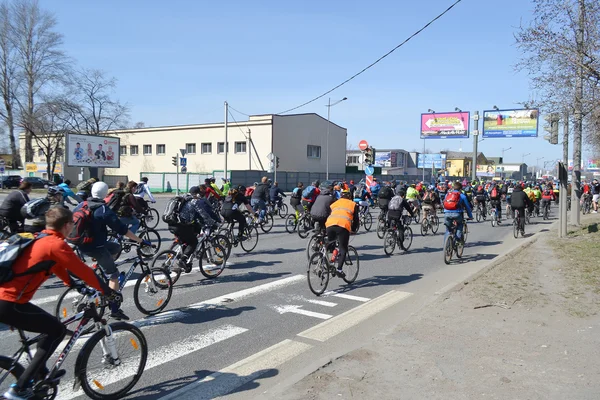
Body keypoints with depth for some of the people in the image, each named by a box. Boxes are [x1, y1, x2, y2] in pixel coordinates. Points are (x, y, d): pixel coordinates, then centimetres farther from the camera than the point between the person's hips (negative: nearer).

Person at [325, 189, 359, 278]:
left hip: (329, 225, 3)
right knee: (343, 249, 4)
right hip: (343, 226, -3)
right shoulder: (353, 204, 24)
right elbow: (356, 219, 21)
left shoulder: (334, 203, 32)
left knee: (330, 244, 26)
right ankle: (339, 269, -7)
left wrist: (325, 230, 40)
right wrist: (353, 230, 35)